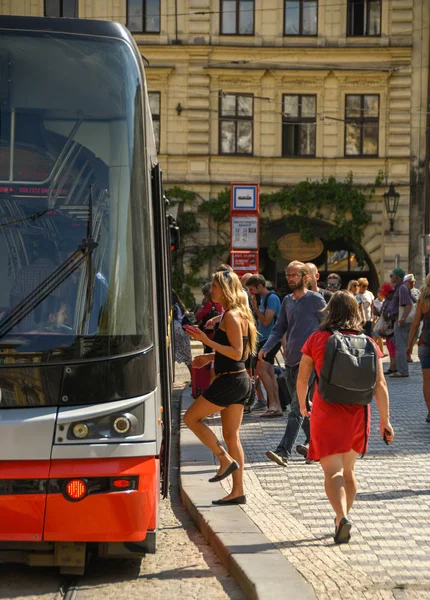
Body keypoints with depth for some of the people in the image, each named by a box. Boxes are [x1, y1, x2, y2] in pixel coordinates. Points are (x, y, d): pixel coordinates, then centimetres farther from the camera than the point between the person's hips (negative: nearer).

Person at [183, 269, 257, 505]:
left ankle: (226, 460, 1)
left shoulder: (232, 316, -15)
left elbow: (237, 353, -21)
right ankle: (238, 492, 12)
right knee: (231, 435, 10)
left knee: (191, 417, 0)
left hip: (230, 381, -10)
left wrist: (206, 340, -23)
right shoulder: (233, 314, 15)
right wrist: (210, 357, 19)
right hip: (238, 380, 10)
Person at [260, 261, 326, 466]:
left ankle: (284, 452, -18)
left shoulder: (315, 300, -6)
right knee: (303, 408, 14)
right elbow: (279, 328, 15)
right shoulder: (287, 301, 13)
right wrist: (266, 347, -2)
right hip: (290, 361, 7)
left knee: (297, 409, -12)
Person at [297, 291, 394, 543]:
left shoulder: (317, 339, -3)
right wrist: (385, 420, 1)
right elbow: (380, 384, -4)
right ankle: (344, 516, 28)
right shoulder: (368, 343, 0)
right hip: (357, 414, 3)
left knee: (333, 471, -5)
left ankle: (342, 517, -26)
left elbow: (302, 379, 3)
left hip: (326, 413, -3)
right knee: (348, 470, 20)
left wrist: (302, 405, 20)